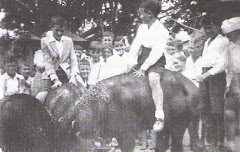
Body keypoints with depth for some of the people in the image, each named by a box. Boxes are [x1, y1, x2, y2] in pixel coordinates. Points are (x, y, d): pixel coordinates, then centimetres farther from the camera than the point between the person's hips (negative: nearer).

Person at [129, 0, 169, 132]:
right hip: (142, 57, 8)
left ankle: (160, 117, -37)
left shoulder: (161, 31, -11)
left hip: (155, 61, -8)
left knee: (153, 80, -33)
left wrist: (143, 68, -23)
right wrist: (131, 63, -7)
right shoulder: (142, 28, 12)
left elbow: (156, 53, -18)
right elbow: (135, 45, 7)